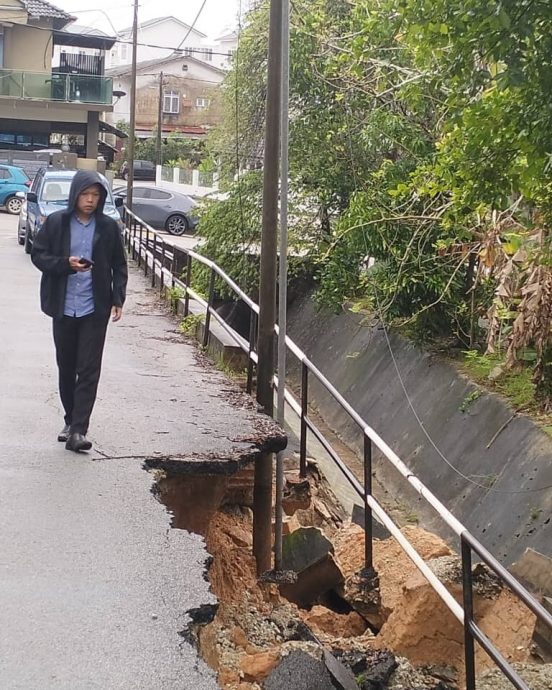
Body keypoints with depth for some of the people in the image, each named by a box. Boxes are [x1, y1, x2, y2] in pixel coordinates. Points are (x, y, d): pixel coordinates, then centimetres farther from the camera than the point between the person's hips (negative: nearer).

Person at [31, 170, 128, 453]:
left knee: (89, 370, -6)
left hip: (95, 309, -1)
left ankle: (78, 430, -6)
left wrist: (118, 299, -3)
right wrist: (65, 264, -15)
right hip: (63, 308, 1)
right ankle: (71, 420, 28)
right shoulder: (56, 222, -1)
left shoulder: (108, 227, 1)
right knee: (66, 367, 12)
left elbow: (119, 266, 7)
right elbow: (38, 254, 2)